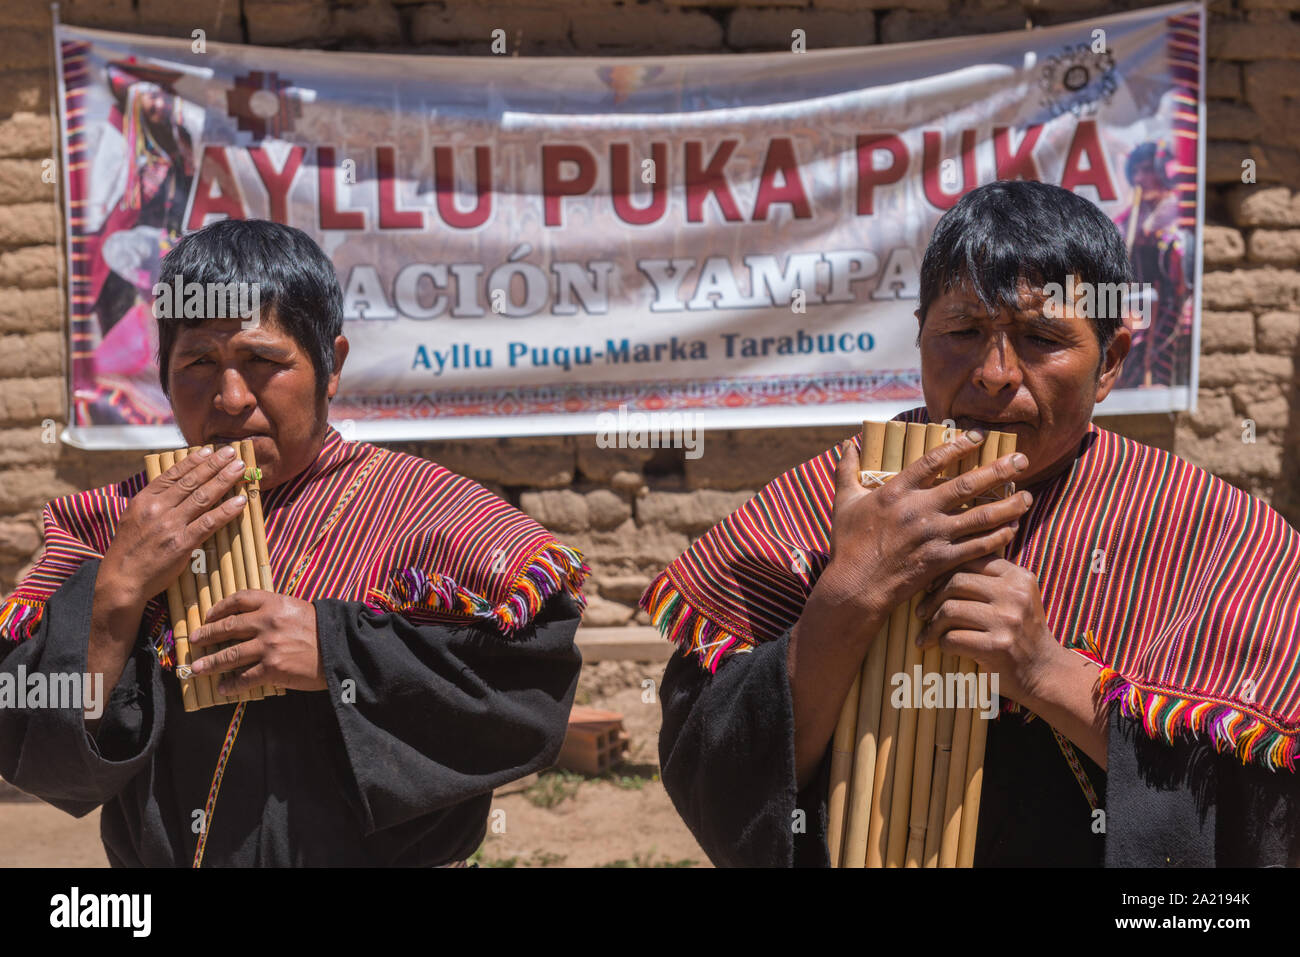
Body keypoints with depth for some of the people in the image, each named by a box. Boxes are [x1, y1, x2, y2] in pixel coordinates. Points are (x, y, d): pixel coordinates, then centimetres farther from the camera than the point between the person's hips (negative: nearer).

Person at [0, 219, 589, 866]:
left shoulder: (417, 509, -6)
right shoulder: (109, 525, 4)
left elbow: (535, 681, -16)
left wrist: (336, 652, -18)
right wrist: (119, 590, -13)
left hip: (371, 854, -3)